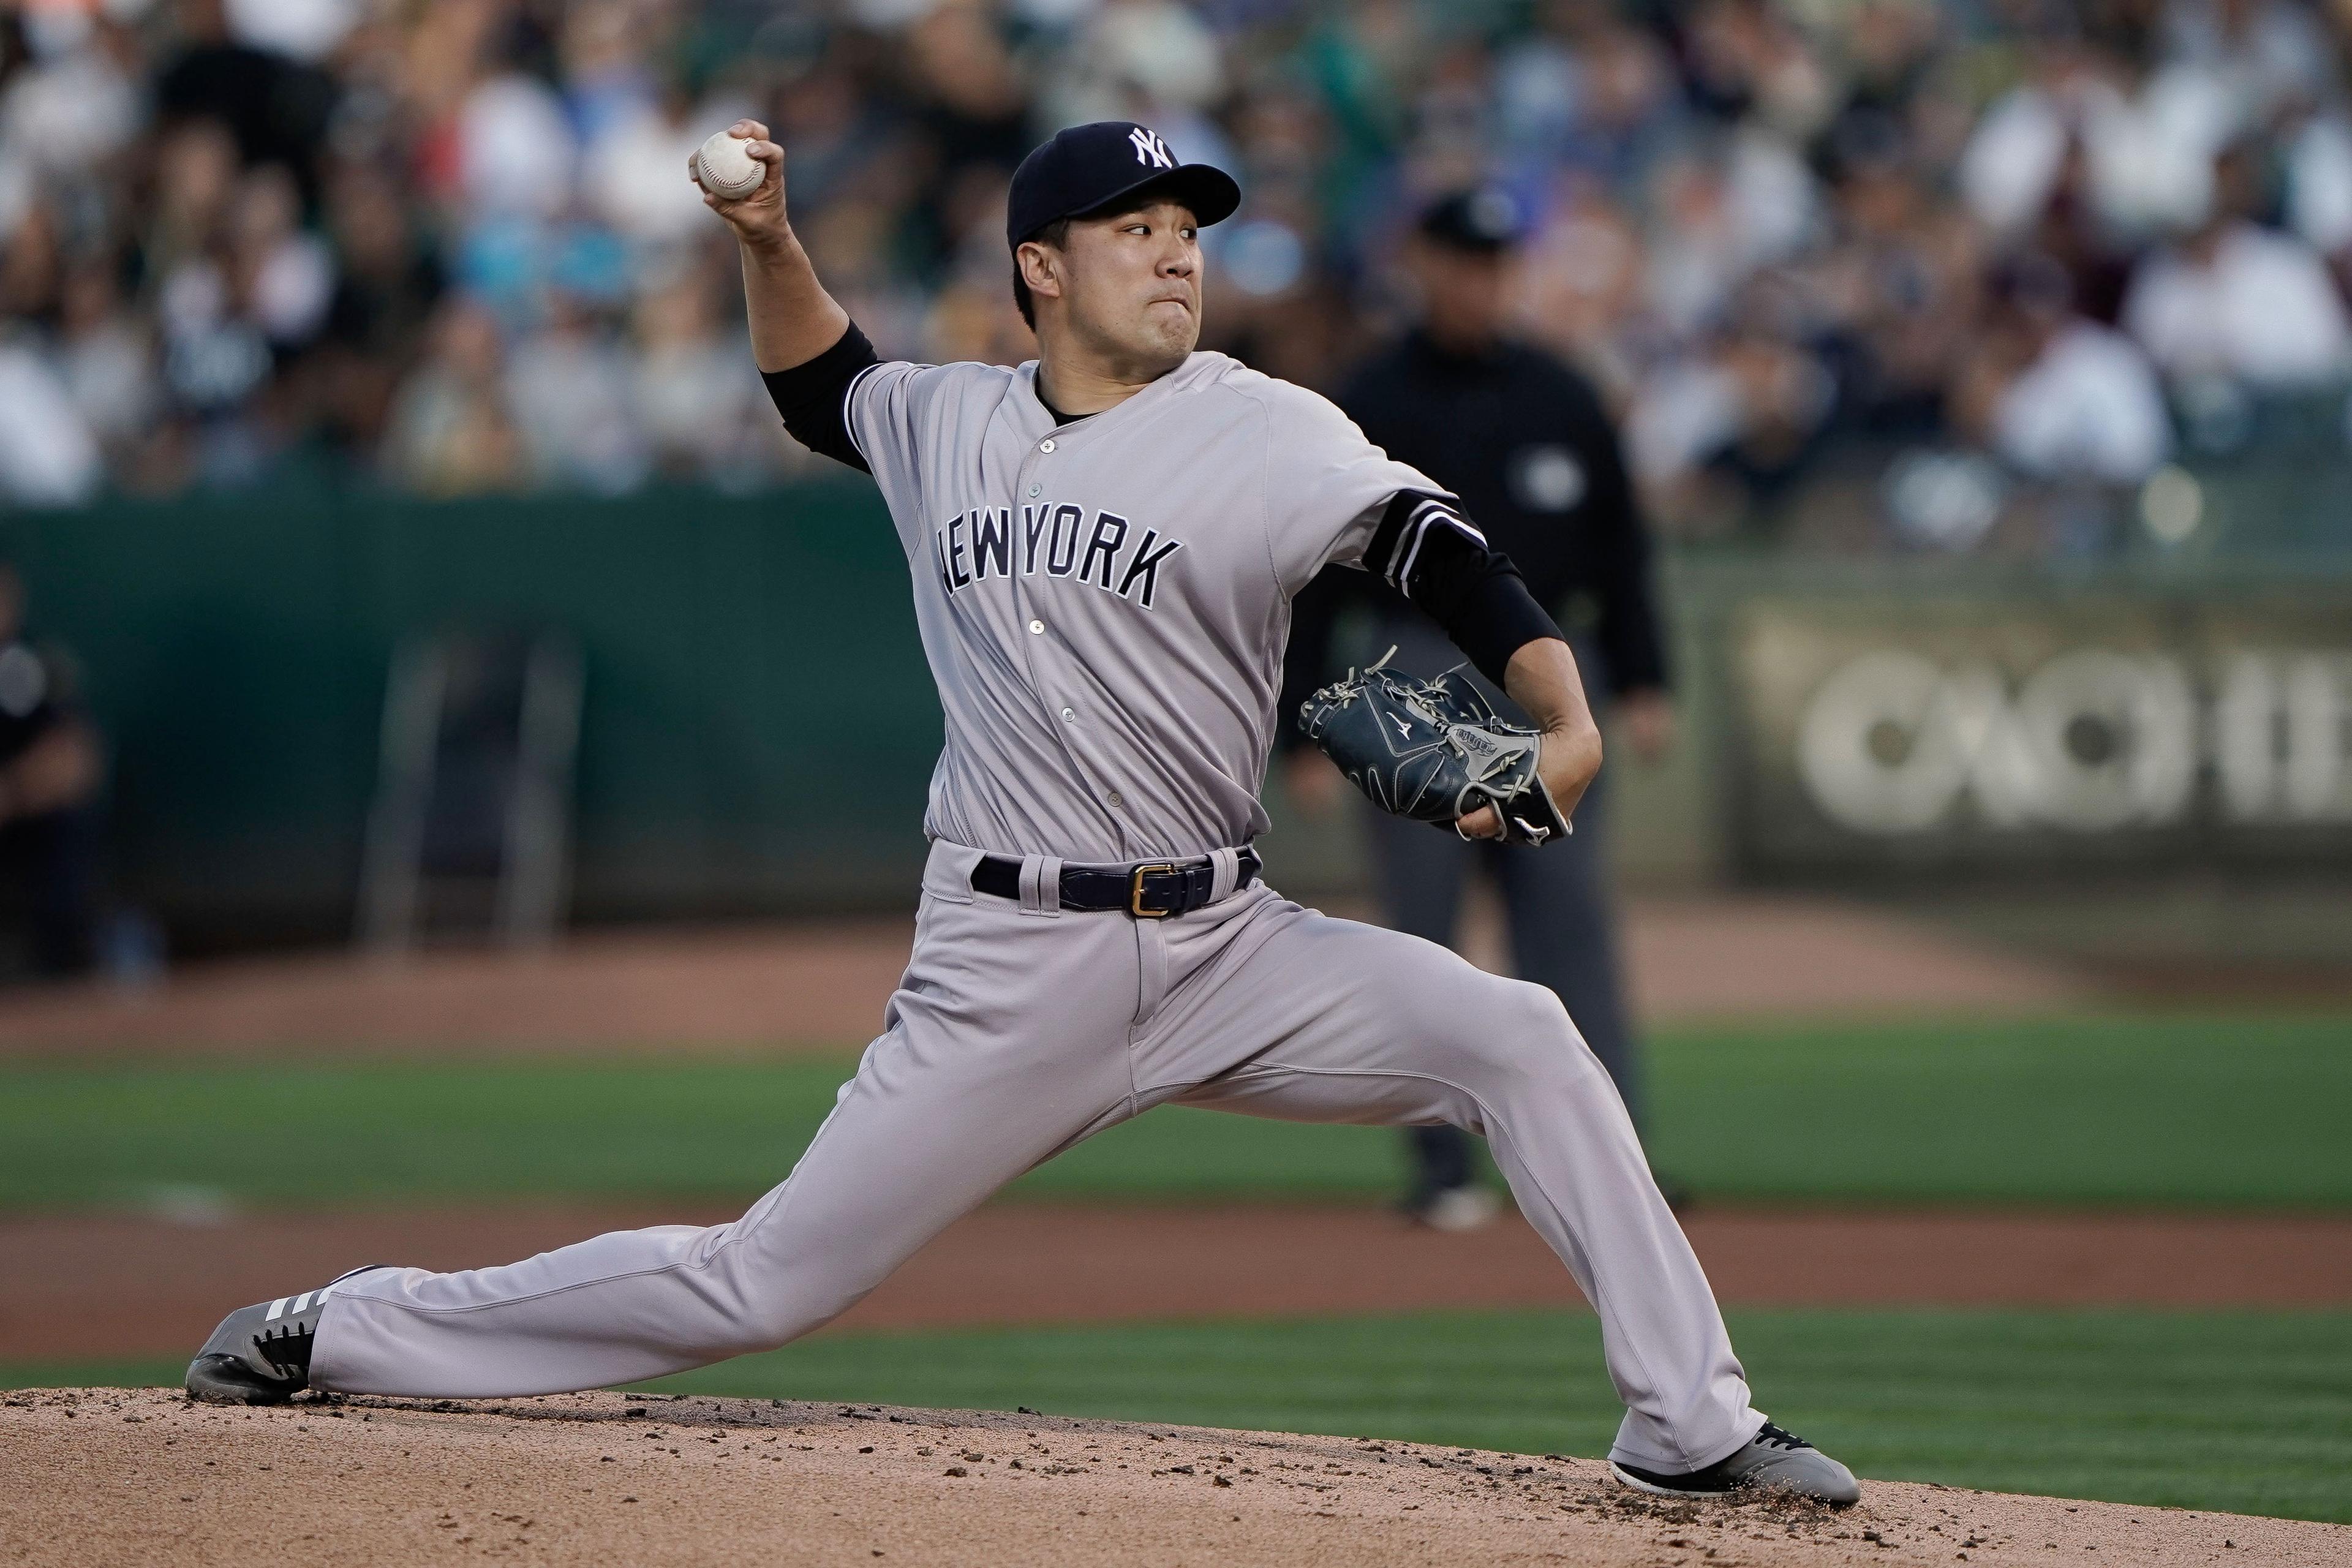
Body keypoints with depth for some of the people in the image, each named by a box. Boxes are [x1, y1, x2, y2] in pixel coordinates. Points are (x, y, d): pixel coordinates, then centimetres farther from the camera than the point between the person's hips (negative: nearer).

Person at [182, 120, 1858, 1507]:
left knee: (1519, 1035, -20)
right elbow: (821, 386, 30)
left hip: (1222, 946, 0)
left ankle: (1689, 1424, -14)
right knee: (764, 1283, -1)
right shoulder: (951, 425, 7)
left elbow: (1442, 554, -19)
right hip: (1008, 969, 0)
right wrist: (770, 241, 13)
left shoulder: (1263, 433, -4)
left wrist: (1567, 721, -36)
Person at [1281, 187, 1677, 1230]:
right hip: (1419, 677, -2)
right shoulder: (1369, 410, 1)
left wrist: (1640, 683, 5)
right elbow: (1313, 583, 0)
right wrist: (1305, 734, -4)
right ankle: (1441, 1171, 4)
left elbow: (1619, 550, 15)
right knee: (1422, 934, -1)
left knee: (1570, 927, -4)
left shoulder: (1561, 402, 10)